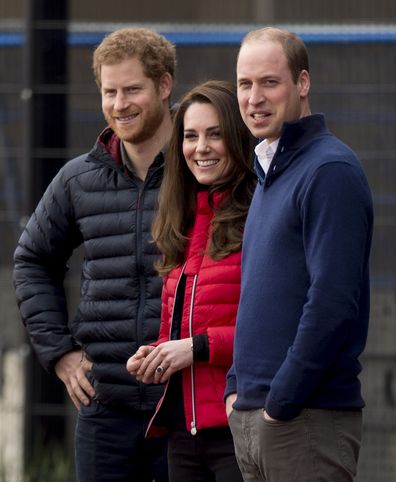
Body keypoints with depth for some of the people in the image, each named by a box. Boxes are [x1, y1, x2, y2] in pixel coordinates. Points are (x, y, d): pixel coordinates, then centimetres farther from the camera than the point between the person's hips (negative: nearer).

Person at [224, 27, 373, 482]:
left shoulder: (330, 171, -12)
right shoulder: (268, 173, 17)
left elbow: (333, 302, -19)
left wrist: (282, 402, -17)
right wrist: (236, 388, 12)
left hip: (309, 420, -9)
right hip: (250, 416, 9)